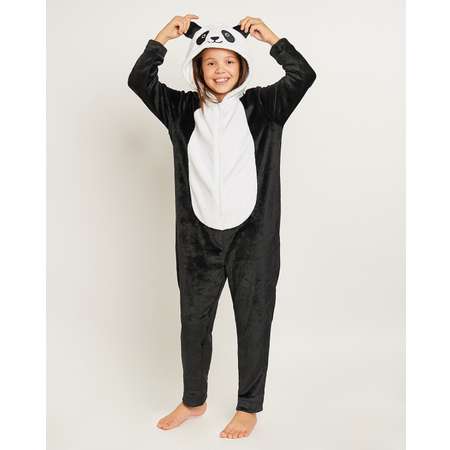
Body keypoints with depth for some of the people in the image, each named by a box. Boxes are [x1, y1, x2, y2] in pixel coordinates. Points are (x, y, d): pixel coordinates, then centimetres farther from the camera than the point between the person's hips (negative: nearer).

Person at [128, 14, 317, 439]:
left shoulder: (261, 106, -1)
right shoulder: (183, 109, 6)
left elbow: (303, 75, -12)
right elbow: (140, 80, 1)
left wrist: (271, 38, -9)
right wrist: (163, 37, -3)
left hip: (252, 236, -2)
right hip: (198, 237, 3)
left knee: (252, 321, 8)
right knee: (193, 320, 14)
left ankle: (248, 407, 27)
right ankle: (193, 400, 36)